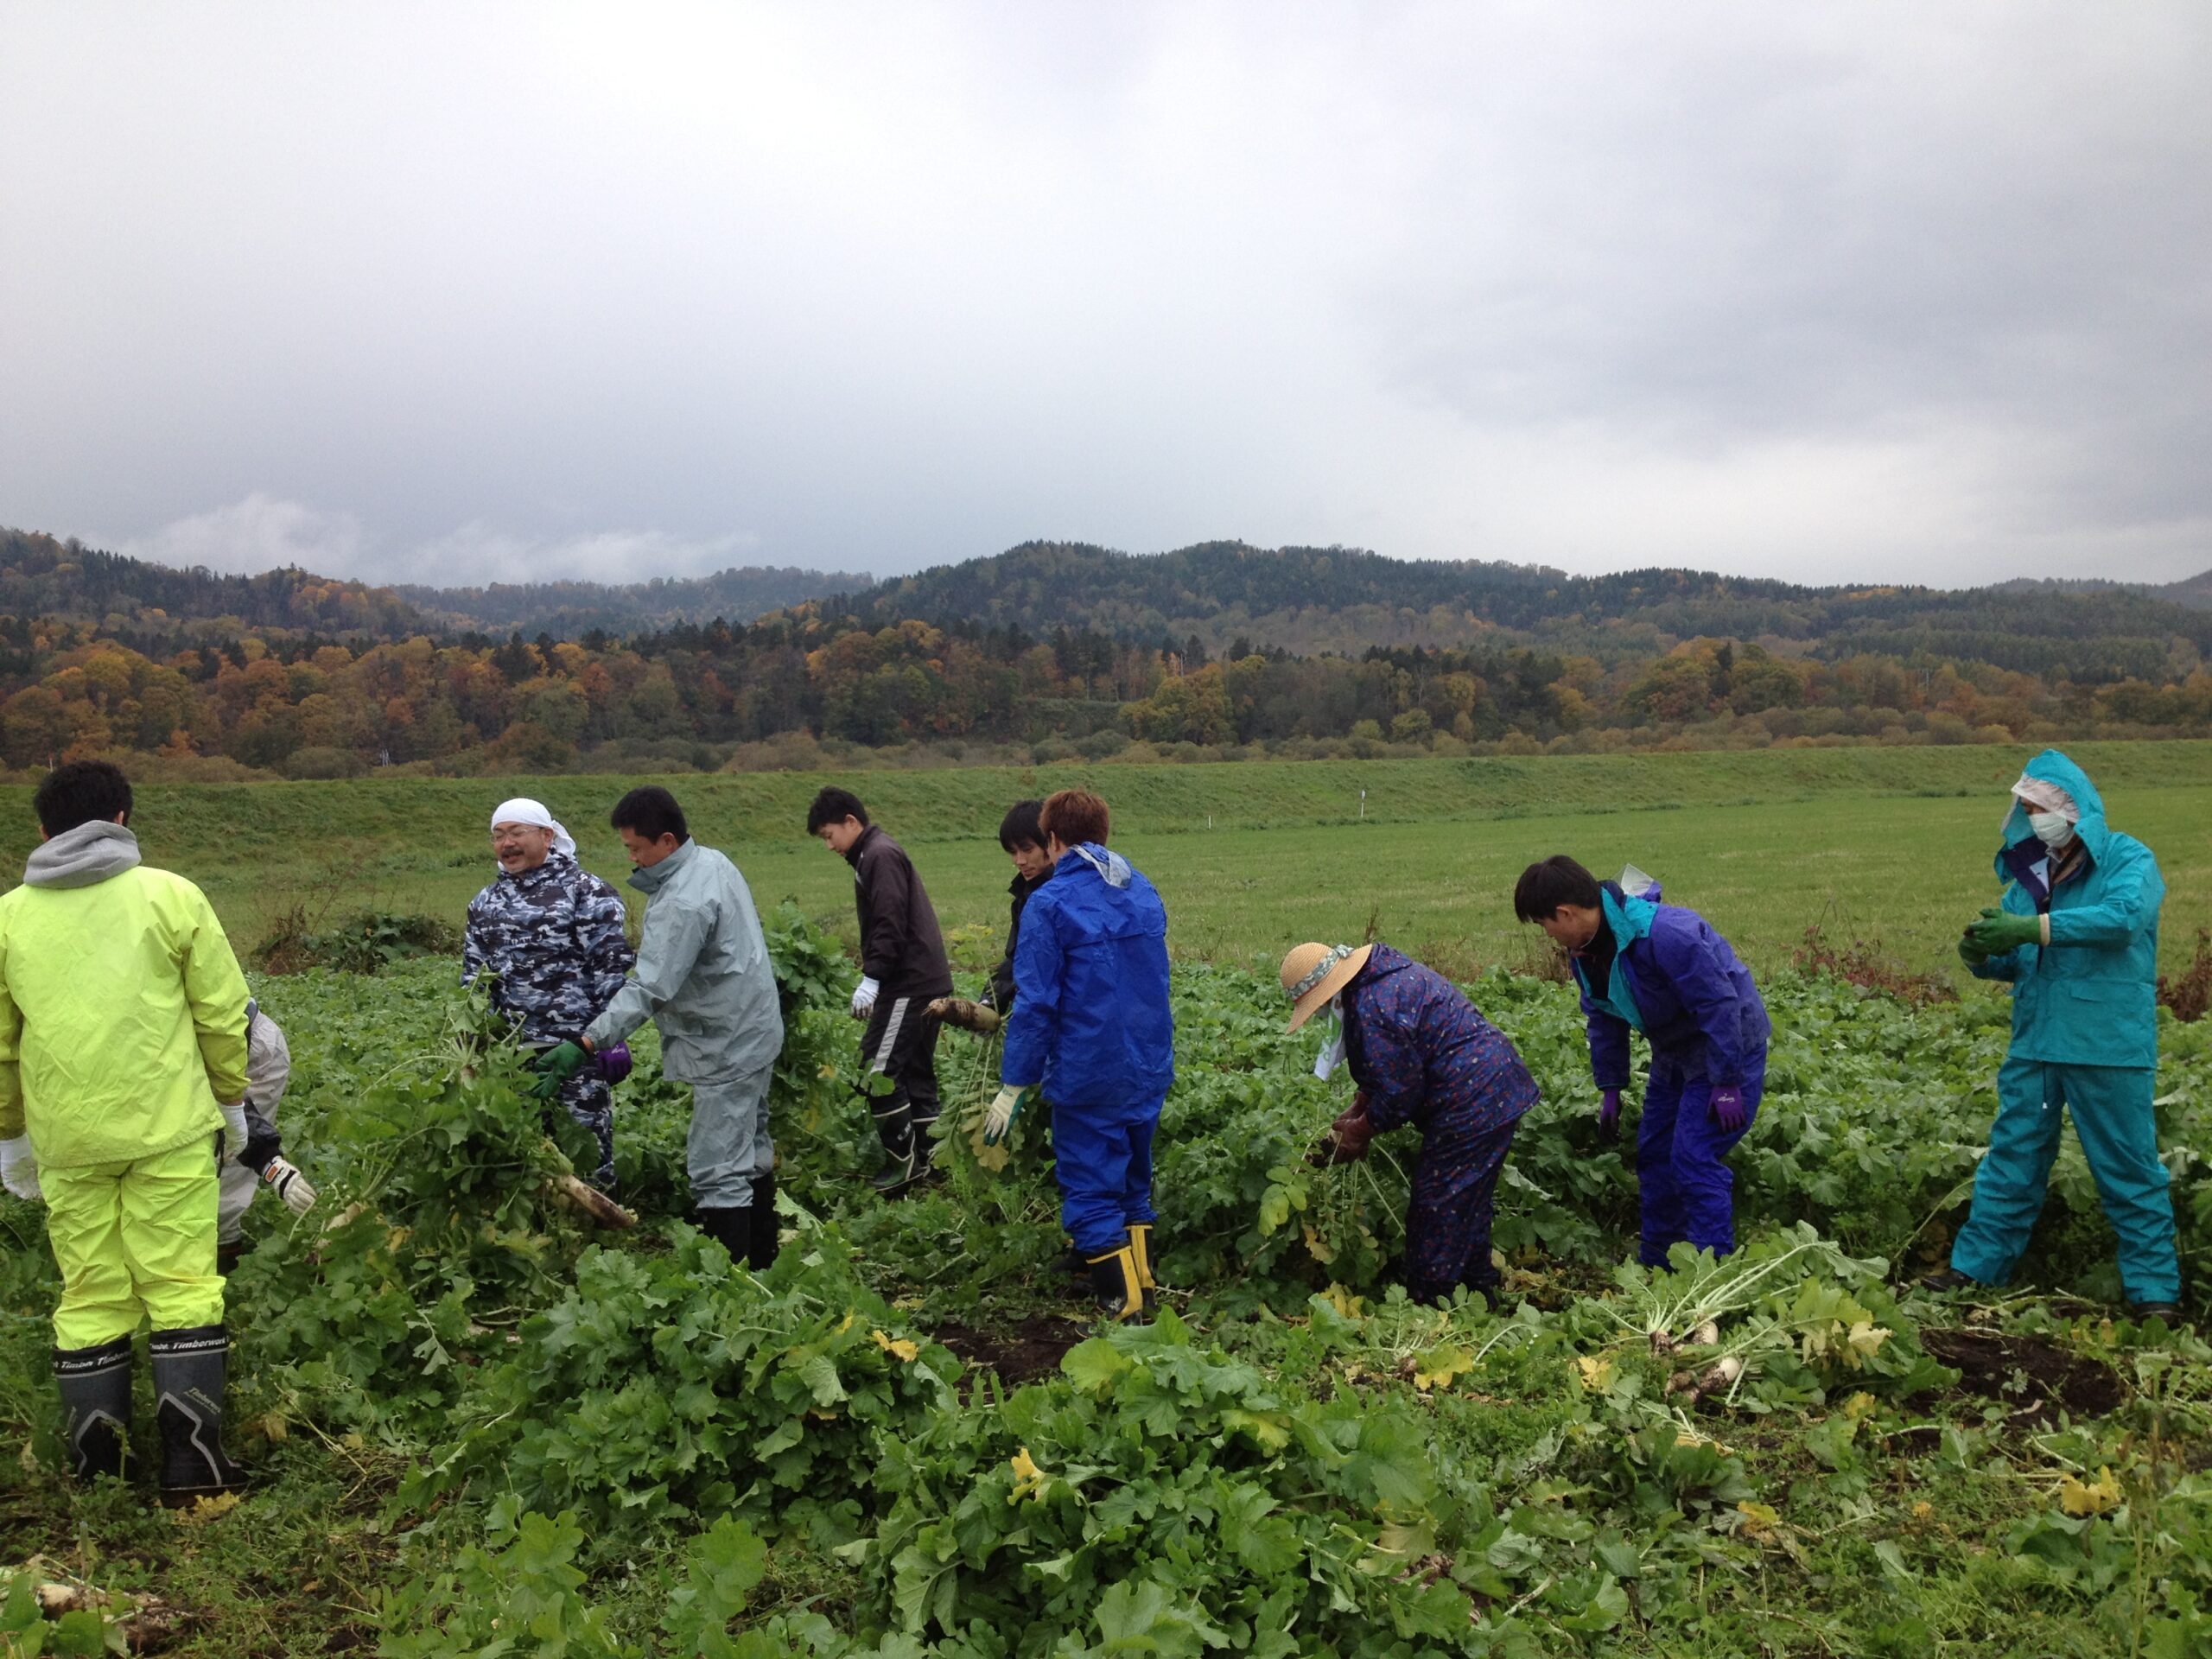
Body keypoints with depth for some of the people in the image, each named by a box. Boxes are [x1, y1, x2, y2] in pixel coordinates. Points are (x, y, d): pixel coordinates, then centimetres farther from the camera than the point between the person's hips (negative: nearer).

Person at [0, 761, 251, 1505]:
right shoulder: (170, 896, -1)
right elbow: (222, 1013, 1)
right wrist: (229, 1099, 14)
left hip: (66, 1141, 3)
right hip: (169, 1130, -3)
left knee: (90, 1298, 11)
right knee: (183, 1286, 2)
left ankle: (96, 1473, 17)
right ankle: (192, 1466, 2)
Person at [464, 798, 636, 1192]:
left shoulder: (587, 893, -6)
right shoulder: (486, 902, 13)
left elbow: (612, 968, -8)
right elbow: (473, 974, 17)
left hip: (576, 1046, -6)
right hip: (513, 1049, 6)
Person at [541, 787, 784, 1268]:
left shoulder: (682, 902, -25)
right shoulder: (713, 861, 5)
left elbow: (648, 988, -31)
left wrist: (586, 1045, -34)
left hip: (727, 1048, -11)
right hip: (754, 1030, 11)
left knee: (717, 1171, -7)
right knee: (751, 1148, 20)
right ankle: (762, 1261, 32)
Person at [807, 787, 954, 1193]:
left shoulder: (880, 855, -11)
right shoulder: (878, 854, 20)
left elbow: (890, 925, -21)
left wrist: (871, 977, -22)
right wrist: (876, 975, 17)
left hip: (909, 983, -11)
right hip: (926, 980, 11)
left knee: (880, 1067, -9)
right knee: (916, 1069, 11)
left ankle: (903, 1157, -3)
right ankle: (922, 1159, 15)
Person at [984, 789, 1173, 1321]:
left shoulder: (1050, 903, -14)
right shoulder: (1144, 891, 7)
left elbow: (1035, 1005, -16)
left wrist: (1013, 1087, -10)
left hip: (1088, 1075, -6)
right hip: (1151, 1070, 7)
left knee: (1091, 1195, 4)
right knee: (1134, 1183, 21)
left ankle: (1122, 1307, 5)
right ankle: (1144, 1286, 28)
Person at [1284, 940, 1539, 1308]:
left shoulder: (1372, 1009, -23)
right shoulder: (1386, 974, 11)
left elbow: (1397, 1094, -19)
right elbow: (1391, 1071, 18)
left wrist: (1356, 1134, -3)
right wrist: (1354, 1115, 11)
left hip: (1471, 1106, -11)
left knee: (1436, 1211, 0)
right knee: (1468, 1206, 21)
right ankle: (1479, 1289, 32)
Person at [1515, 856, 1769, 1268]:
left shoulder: (1664, 934, -34)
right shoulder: (1585, 950, -6)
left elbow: (1720, 1005, -29)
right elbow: (1605, 1019, 8)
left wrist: (1727, 1084, -25)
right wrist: (1610, 1089, 8)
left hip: (1728, 1045, -9)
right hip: (1675, 1051, 9)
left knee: (1695, 1161, -13)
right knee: (1654, 1155, 13)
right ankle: (1656, 1267, 25)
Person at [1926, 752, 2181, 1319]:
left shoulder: (2128, 861, -5)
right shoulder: (2029, 874, 12)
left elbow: (2123, 917, -26)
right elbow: (2013, 962, 14)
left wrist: (2034, 928, -32)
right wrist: (1981, 956, -10)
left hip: (2108, 1047, -5)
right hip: (2035, 1043, 5)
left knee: (2129, 1169, 4)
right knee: (2012, 1157, 10)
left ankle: (2154, 1289, 15)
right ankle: (1976, 1267, 16)